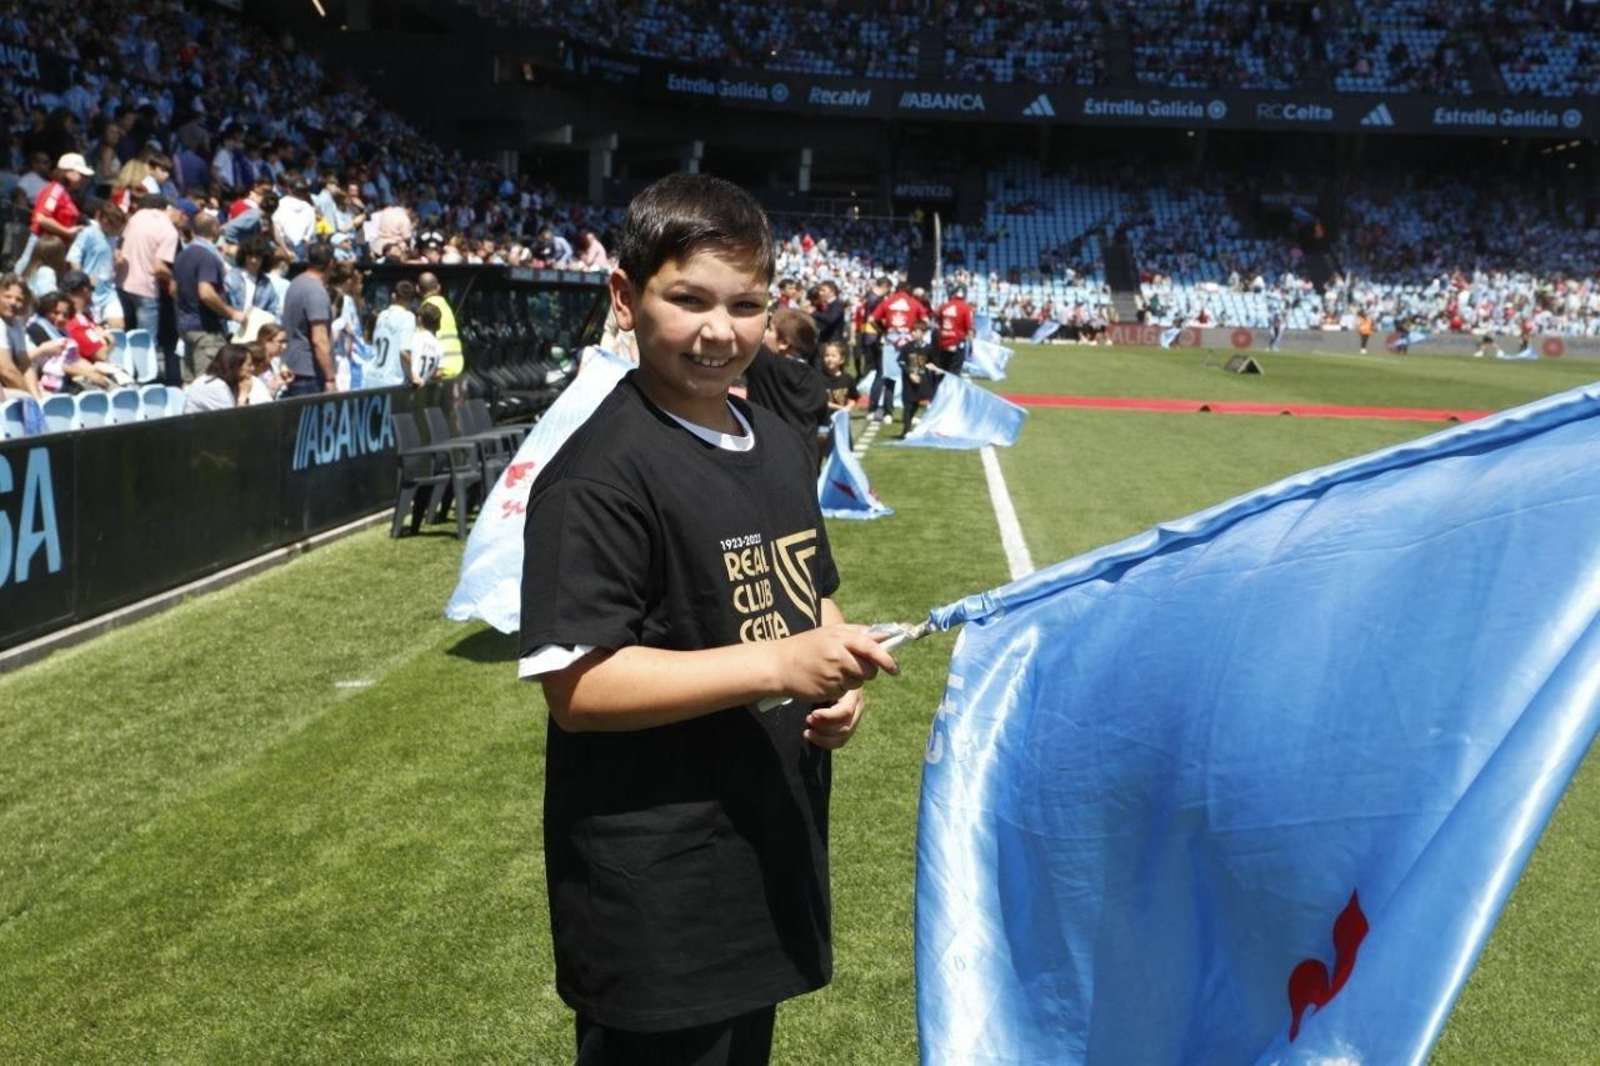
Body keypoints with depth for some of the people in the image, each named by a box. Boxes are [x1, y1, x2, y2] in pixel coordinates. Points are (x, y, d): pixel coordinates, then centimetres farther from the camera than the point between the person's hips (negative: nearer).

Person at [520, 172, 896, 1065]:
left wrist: (838, 679, -2)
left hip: (772, 848, 8)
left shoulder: (782, 447, 8)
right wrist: (775, 665, -28)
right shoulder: (602, 474, -19)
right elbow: (575, 684, -23)